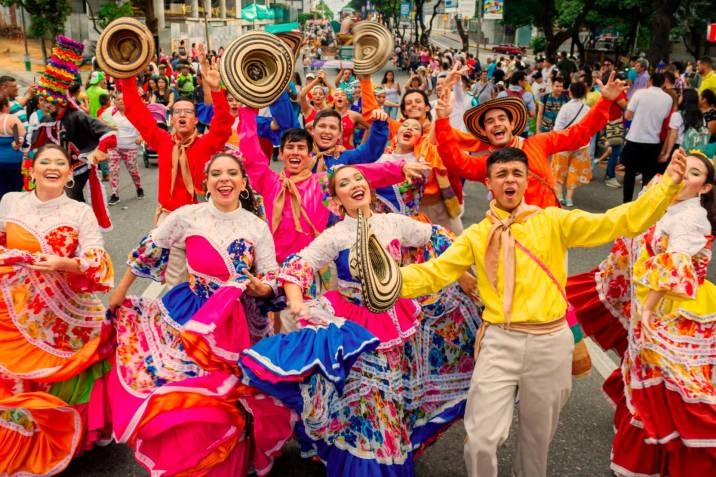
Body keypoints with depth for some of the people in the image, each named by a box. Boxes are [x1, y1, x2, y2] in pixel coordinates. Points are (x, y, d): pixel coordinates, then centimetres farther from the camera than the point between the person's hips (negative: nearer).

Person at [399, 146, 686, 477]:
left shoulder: (553, 221, 2)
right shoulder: (477, 235, 3)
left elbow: (618, 222, -4)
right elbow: (434, 272, -4)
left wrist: (667, 187, -14)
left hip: (550, 343, 1)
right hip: (499, 342, 0)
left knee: (538, 435, 18)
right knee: (481, 440, -4)